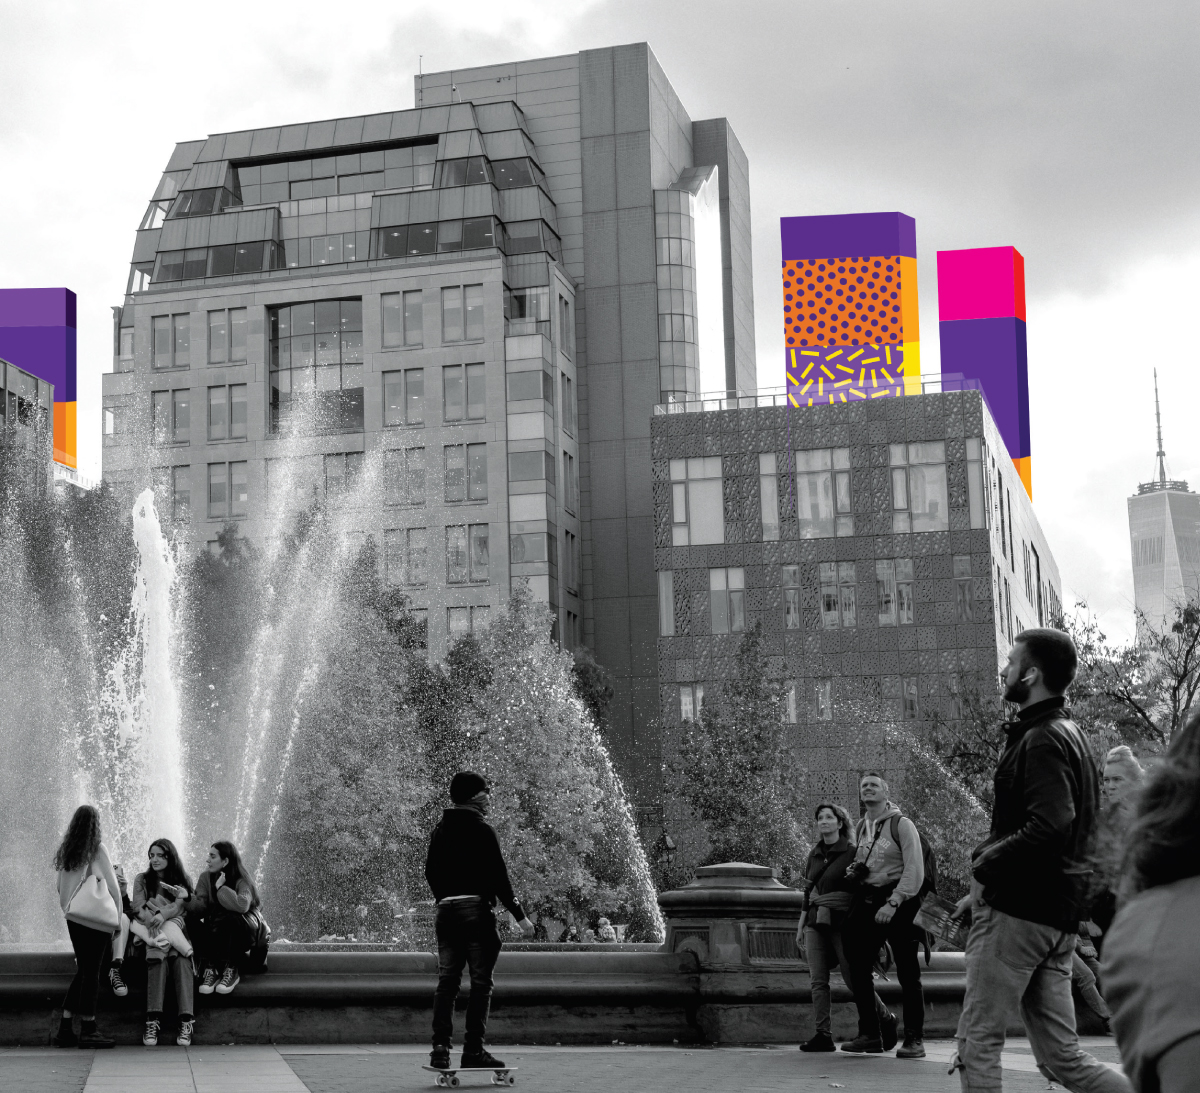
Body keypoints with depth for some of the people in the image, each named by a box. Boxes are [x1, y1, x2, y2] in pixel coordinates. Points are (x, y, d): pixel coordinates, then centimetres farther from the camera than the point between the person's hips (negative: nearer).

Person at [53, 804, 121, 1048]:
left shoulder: (64, 851, 8)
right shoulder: (98, 850, -10)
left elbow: (60, 887, 14)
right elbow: (113, 886, -9)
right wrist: (118, 918, 1)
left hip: (72, 917, 6)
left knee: (82, 971, 14)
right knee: (92, 973, -1)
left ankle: (65, 1028, 12)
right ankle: (88, 1030, 0)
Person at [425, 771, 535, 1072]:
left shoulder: (441, 830, 12)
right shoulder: (482, 830, -7)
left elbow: (430, 872, 15)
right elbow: (498, 876, -10)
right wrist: (519, 915, -6)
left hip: (447, 911, 6)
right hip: (476, 910, -6)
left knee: (446, 981, 6)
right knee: (480, 982, -1)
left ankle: (440, 1047, -2)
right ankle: (473, 1050, -2)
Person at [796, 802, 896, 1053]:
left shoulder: (851, 853, -3)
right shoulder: (814, 855, 14)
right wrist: (801, 926, 18)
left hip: (841, 921, -5)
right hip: (816, 921, 6)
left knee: (854, 977, -3)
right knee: (817, 980, -2)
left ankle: (886, 1019, 18)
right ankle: (823, 1035, -1)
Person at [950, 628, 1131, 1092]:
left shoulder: (1041, 740, -12)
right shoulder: (1068, 733, 20)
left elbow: (1048, 827, -26)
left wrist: (984, 867, -14)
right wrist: (988, 881, 15)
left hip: (1017, 910, -10)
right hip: (1059, 914, 10)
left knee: (977, 1045, -2)